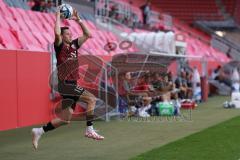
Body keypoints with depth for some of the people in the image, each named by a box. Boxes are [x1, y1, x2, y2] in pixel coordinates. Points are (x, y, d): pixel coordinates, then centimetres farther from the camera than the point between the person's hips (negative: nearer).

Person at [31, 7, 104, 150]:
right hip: (65, 84, -8)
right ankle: (90, 130, -12)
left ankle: (39, 132, 15)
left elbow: (88, 35, 17)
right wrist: (58, 16, -12)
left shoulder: (74, 45, 13)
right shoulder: (59, 46, -5)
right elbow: (57, 33, -24)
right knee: (91, 99, -16)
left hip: (72, 85, 8)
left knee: (65, 119, 8)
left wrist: (78, 20, 11)